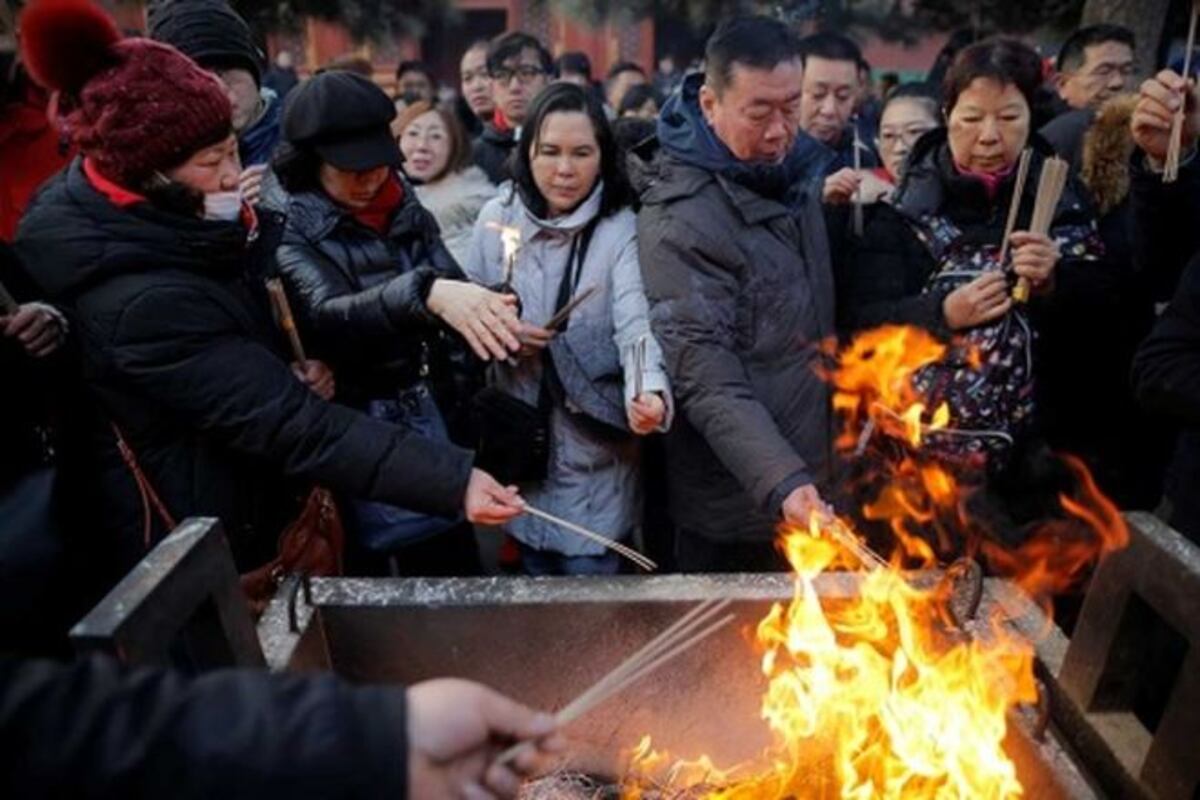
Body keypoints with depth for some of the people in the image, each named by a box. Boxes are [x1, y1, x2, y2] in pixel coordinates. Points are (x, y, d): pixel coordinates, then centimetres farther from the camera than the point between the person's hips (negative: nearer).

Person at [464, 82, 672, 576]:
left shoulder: (621, 229, -11)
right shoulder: (497, 218, -1)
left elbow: (636, 323, -25)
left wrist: (648, 391, -45)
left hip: (594, 449, -3)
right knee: (535, 584, 18)